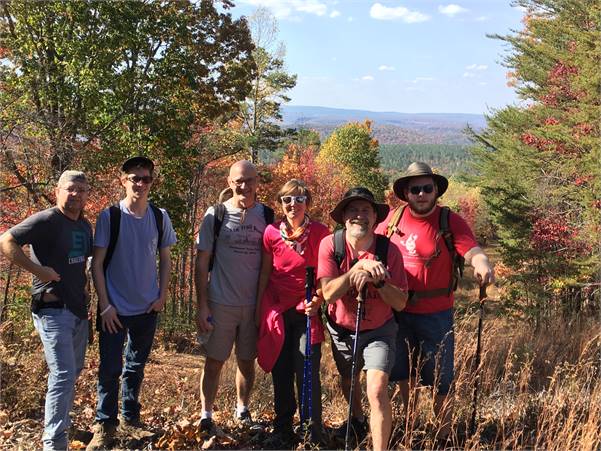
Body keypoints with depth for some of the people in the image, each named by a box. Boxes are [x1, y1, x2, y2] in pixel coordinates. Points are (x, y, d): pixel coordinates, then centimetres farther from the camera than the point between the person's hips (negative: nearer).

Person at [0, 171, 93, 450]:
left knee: (73, 372, 19)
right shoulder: (46, 221, -13)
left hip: (79, 309, 8)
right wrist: (38, 270, -22)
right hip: (53, 309, -8)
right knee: (63, 375, -12)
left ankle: (59, 421, 38)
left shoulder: (85, 226, 11)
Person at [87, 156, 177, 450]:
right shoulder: (109, 216, -9)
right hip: (115, 309, -3)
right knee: (110, 368, 1)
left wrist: (162, 296, 1)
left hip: (147, 308, 3)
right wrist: (105, 305, -11)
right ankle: (104, 425, 15)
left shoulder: (160, 217, 0)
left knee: (136, 367, 15)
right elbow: (97, 263, -7)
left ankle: (130, 418, 30)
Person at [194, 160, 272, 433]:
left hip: (255, 304, 2)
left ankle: (242, 410, 32)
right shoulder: (216, 215, -4)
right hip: (220, 304, -2)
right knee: (214, 362, 5)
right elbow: (202, 262, -3)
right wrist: (202, 306, -7)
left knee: (247, 361, 14)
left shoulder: (266, 216, 2)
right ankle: (206, 416, 19)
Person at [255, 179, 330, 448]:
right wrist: (259, 310, 7)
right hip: (277, 311, 2)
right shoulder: (271, 233, 0)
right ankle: (283, 432, 24)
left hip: (306, 312, -2)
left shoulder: (320, 233, -5)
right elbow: (264, 274, 7)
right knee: (281, 375, 10)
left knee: (308, 375, -6)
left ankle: (313, 435, 9)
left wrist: (317, 301, -16)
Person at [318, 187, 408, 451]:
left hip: (379, 330, -2)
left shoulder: (389, 250, -19)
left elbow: (400, 303, -18)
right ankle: (358, 421, 58)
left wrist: (378, 280, -36)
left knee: (377, 391, -21)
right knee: (347, 380, 26)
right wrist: (360, 265, -37)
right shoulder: (330, 244, -19)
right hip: (342, 329, 2)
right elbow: (329, 292, -28)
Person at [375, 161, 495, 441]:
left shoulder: (451, 221, -11)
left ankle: (445, 436, 23)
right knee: (402, 374, 18)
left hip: (436, 314, -3)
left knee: (440, 379, 5)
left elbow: (473, 252, -24)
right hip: (398, 310, 4)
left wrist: (483, 265, -46)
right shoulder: (394, 218, -1)